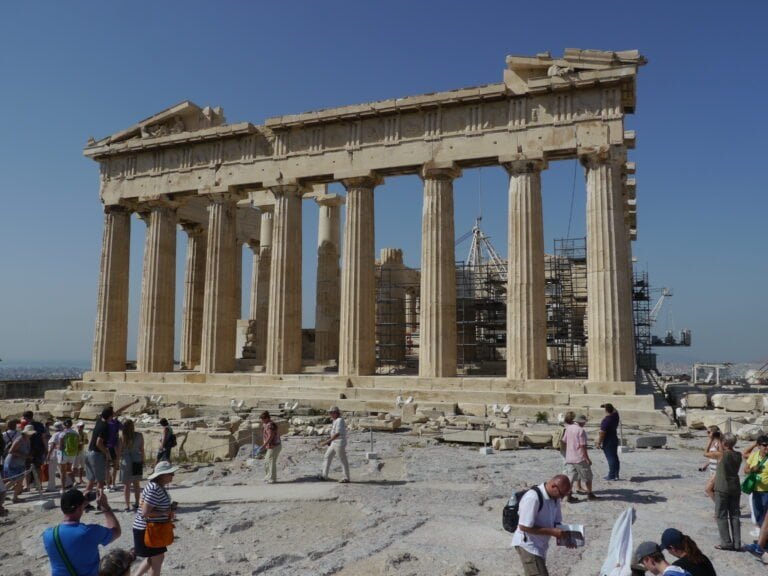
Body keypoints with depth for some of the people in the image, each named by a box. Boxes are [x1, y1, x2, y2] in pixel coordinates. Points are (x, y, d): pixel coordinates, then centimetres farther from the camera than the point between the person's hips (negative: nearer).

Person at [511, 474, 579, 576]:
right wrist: (552, 532, -25)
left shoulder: (555, 498, 1)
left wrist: (564, 534, -10)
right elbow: (524, 526, -27)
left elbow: (556, 522, 12)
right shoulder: (532, 498, -27)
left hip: (540, 546, 9)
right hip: (527, 545, -9)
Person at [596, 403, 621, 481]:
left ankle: (611, 475, 2)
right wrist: (607, 406, 18)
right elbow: (615, 410, 24)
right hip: (615, 440, 8)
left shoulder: (605, 421, -23)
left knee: (610, 458, -3)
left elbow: (602, 433, -21)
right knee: (615, 458, 13)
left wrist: (598, 443, -14)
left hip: (608, 442, -8)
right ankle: (616, 475, 19)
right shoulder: (615, 416, -1)